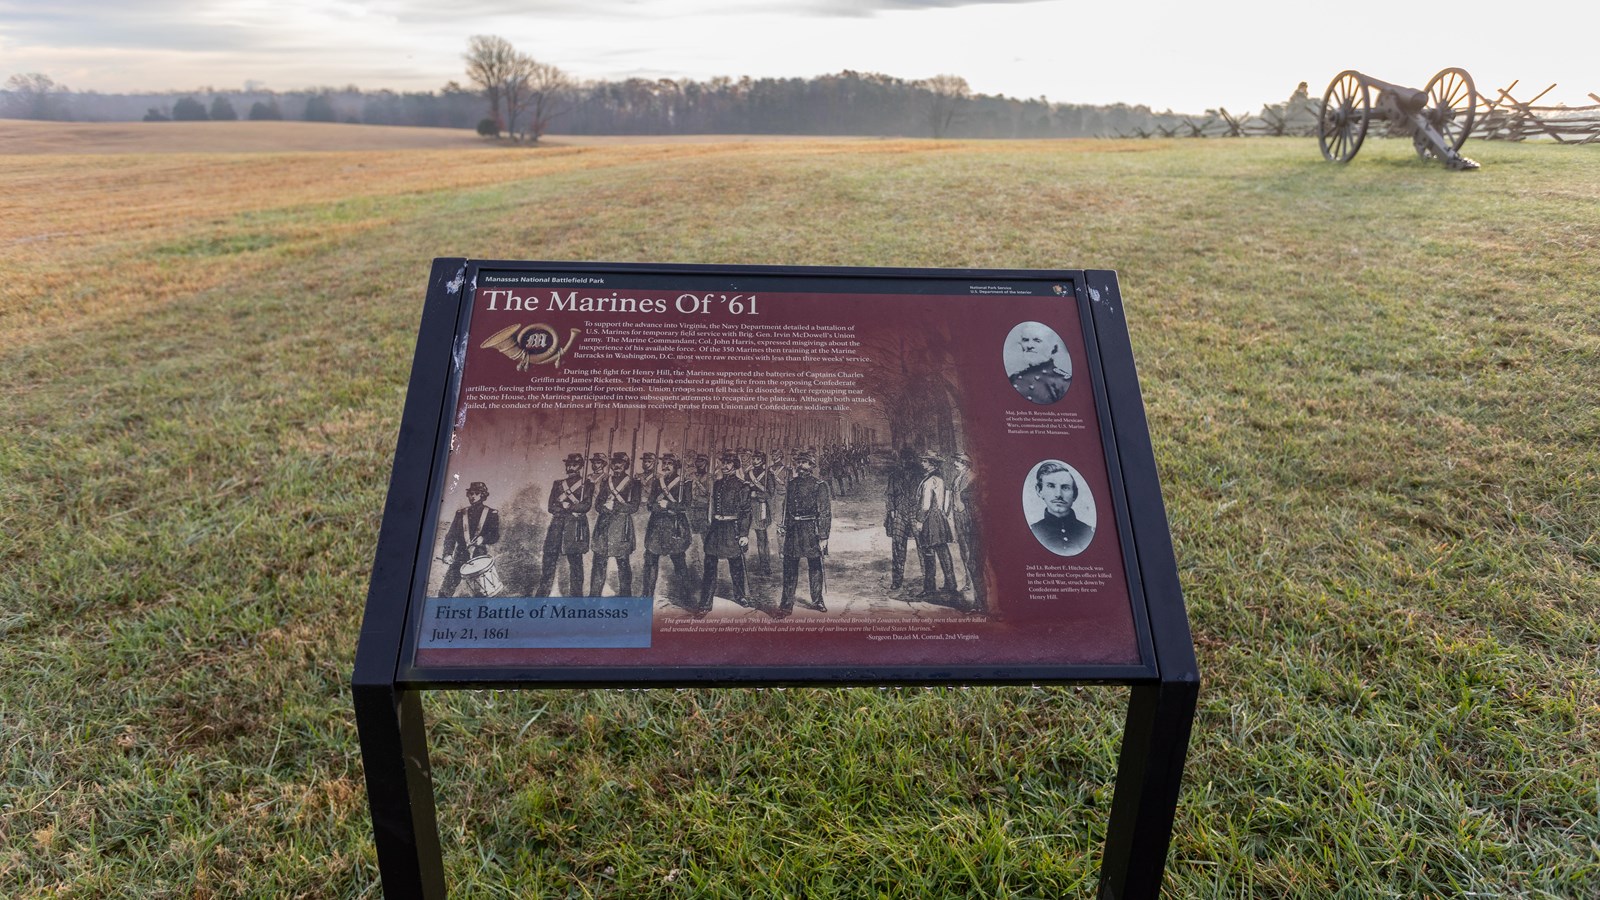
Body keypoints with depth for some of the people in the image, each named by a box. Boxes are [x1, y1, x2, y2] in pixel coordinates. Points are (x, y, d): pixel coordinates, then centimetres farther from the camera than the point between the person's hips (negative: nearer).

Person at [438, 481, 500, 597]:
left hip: (480, 557, -2)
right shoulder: (460, 513, 16)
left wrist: (482, 539, -17)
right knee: (444, 591, -8)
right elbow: (450, 535, 10)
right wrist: (447, 553, -5)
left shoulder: (491, 513, 8)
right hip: (460, 556, 3)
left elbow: (496, 536, 3)